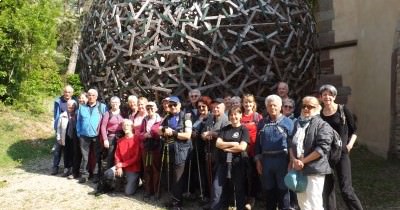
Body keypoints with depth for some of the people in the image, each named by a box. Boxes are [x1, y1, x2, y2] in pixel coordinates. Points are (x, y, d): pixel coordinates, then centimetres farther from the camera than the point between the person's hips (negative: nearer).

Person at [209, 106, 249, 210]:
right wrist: (233, 144, -11)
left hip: (238, 164, -3)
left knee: (239, 190, 8)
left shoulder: (244, 130, 0)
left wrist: (226, 147, -8)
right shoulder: (224, 129, 10)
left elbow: (242, 147, -13)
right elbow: (218, 143, -2)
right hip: (223, 163, 3)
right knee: (217, 189, 0)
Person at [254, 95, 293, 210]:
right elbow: (258, 143, 11)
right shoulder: (262, 123, 8)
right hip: (266, 160, 4)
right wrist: (258, 160, 6)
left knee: (283, 190, 5)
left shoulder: (288, 122, -3)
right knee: (269, 190, 13)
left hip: (282, 159, -3)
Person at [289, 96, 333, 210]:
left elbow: (322, 148, -17)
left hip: (315, 169, -7)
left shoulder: (323, 125, -7)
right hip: (298, 168, 7)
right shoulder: (298, 123, 14)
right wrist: (293, 159, -7)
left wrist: (303, 161, -15)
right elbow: (291, 142, 11)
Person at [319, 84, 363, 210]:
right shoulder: (319, 114, 6)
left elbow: (353, 131, 5)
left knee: (346, 189, -7)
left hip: (341, 153, -3)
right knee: (327, 189, 10)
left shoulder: (343, 110, -1)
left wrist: (350, 143, -10)